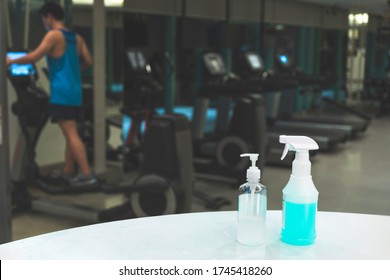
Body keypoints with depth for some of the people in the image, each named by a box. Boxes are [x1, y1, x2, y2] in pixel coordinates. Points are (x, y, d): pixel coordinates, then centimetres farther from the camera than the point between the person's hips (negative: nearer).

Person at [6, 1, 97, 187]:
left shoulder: (54, 35, -8)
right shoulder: (77, 38, 14)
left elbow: (34, 57, -14)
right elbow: (88, 62, 15)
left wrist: (12, 61, 0)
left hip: (62, 93, -8)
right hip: (74, 92, 8)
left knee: (71, 134, -9)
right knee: (70, 134, 12)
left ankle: (87, 174, -12)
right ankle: (67, 173, 18)